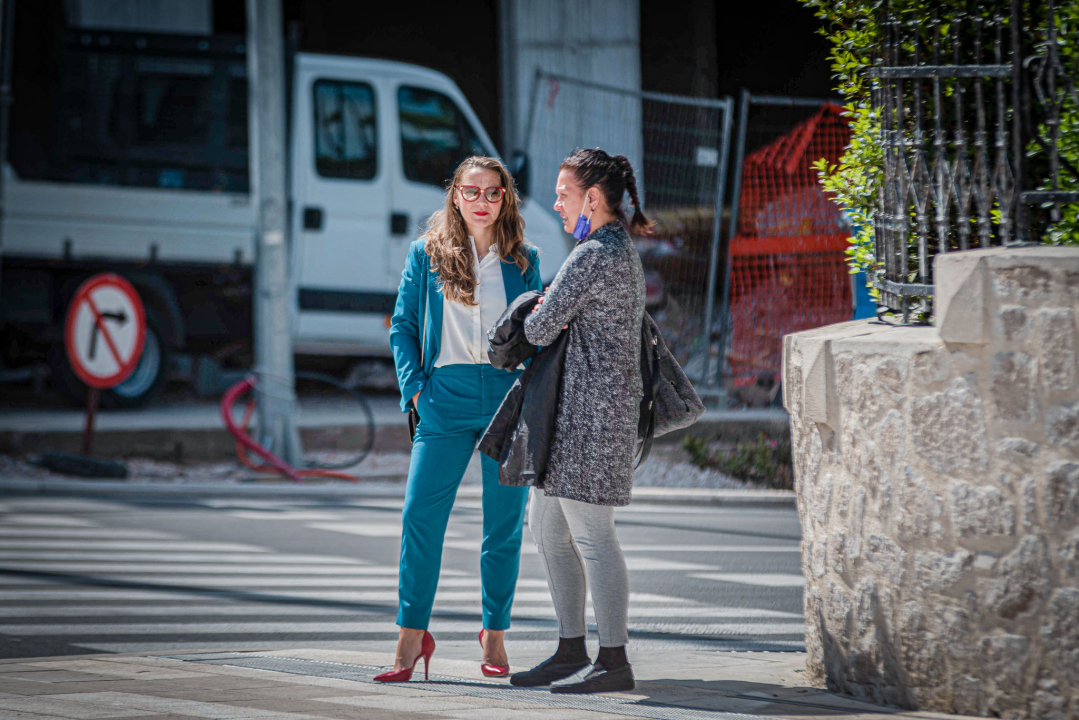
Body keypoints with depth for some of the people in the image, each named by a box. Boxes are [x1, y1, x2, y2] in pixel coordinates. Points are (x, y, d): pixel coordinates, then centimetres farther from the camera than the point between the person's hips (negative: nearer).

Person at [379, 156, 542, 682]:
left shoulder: (522, 261, 10)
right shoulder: (426, 254, 8)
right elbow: (403, 326, 8)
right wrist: (414, 387, -3)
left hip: (508, 398, 1)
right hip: (446, 397, -1)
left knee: (504, 521, 3)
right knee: (420, 515, -8)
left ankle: (495, 634, 15)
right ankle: (412, 635, -2)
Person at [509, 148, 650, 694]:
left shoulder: (593, 255, -15)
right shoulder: (622, 250, 17)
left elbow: (539, 329, -15)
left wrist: (535, 319, 8)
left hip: (592, 406, -11)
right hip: (571, 408, 11)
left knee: (591, 534, -8)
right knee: (548, 529, 14)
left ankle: (613, 661, -5)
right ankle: (571, 652, 19)